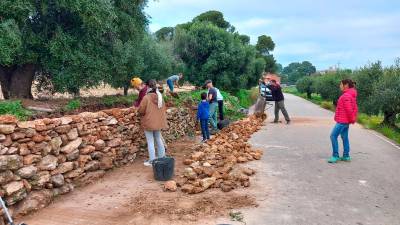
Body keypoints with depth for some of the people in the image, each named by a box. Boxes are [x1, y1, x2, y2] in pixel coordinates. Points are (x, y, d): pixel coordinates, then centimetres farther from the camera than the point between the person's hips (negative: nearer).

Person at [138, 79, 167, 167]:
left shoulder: (146, 98, -19)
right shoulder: (160, 97, 0)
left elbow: (141, 110, -13)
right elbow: (164, 110, 10)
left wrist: (144, 113, 8)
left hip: (149, 123, -6)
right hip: (158, 122, 6)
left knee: (150, 142, 2)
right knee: (158, 139, 19)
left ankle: (152, 161, 7)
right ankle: (162, 157, 28)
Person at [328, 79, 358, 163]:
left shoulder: (346, 96, -19)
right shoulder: (351, 95, 14)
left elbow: (349, 109, -23)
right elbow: (355, 108, 16)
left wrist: (352, 119, -10)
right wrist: (353, 118, 12)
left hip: (342, 121, -10)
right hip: (345, 121, 10)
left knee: (333, 136, -8)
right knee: (344, 137, 13)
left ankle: (335, 156, -5)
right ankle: (346, 156, 18)